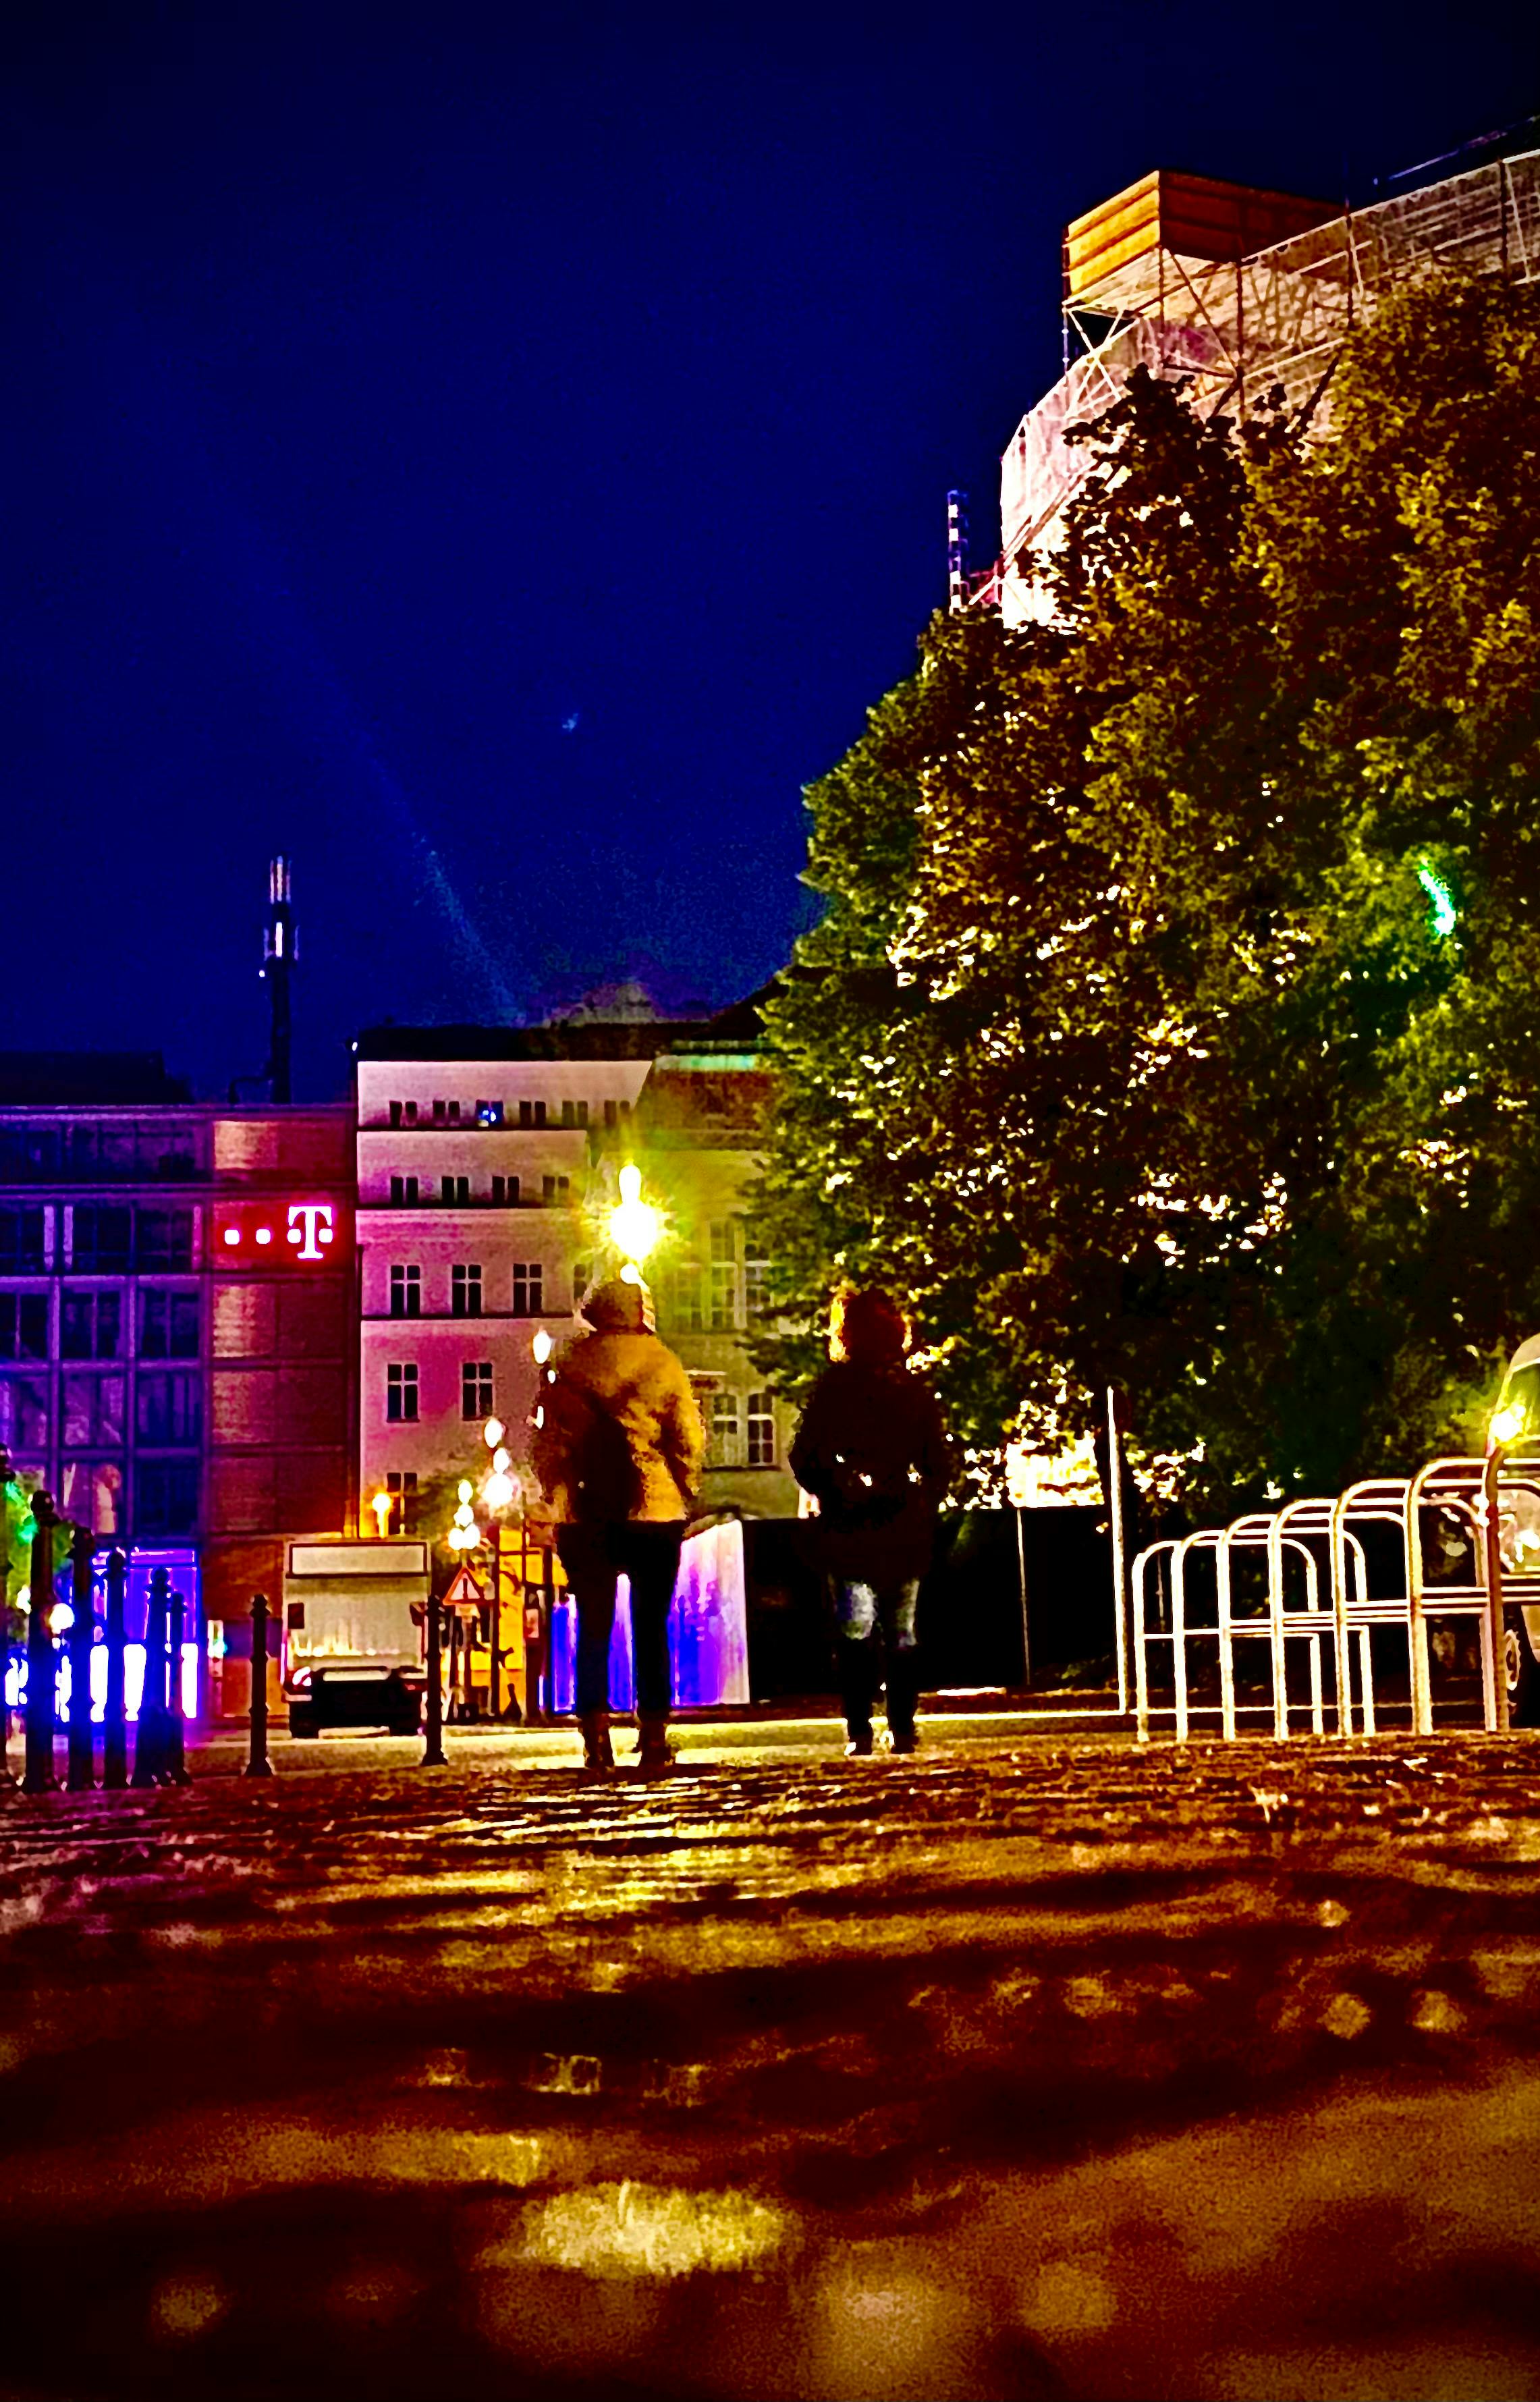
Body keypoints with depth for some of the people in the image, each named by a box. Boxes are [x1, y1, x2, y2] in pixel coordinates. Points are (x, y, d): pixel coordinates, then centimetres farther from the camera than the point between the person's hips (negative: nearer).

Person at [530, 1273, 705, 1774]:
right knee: (650, 1627, 7)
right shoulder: (662, 1365, -2)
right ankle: (653, 1740, 7)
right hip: (654, 1511, -1)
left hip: (585, 1513, 1)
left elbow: (546, 1441, 3)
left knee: (593, 1628, 7)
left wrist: (558, 1496, 11)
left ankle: (596, 1741, 2)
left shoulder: (571, 1368, 2)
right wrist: (682, 1495, 7)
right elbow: (689, 1438, -3)